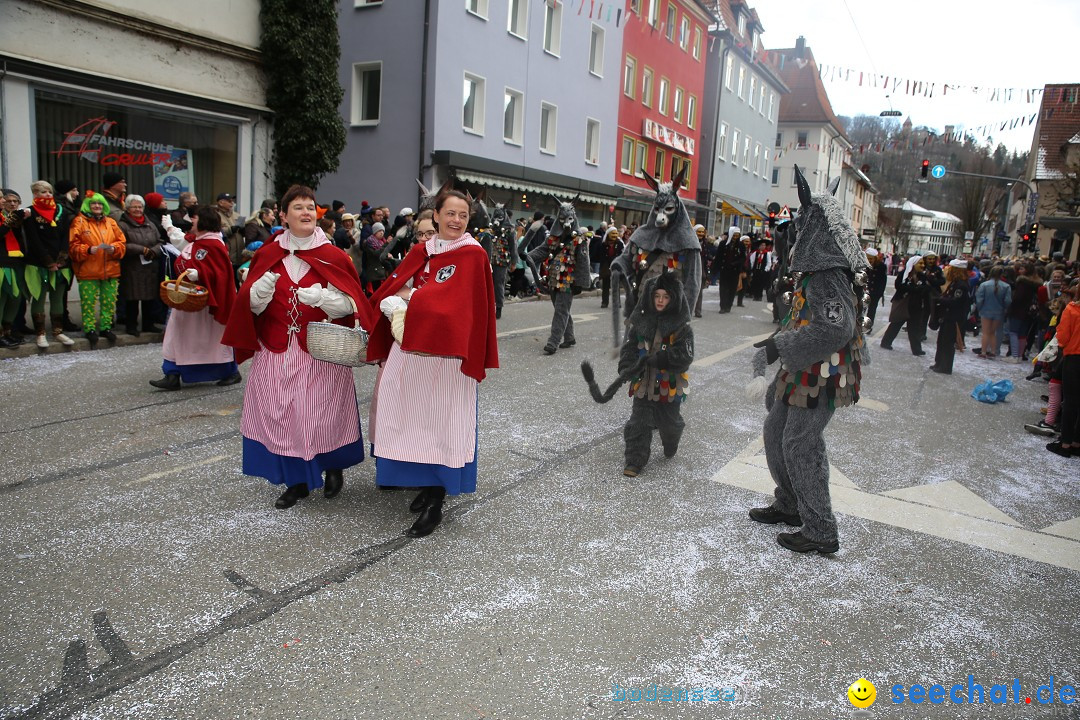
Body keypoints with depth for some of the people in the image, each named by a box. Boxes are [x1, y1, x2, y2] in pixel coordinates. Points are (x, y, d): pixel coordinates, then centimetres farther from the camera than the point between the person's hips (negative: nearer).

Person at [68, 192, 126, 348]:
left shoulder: (111, 222, 12)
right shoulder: (79, 222, 1)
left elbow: (122, 243, 9)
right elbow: (73, 246, -5)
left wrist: (113, 248, -11)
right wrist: (89, 250, -20)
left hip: (110, 270, 3)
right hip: (88, 271, -3)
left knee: (109, 300, 8)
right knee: (88, 301, 1)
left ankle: (105, 327, 20)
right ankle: (89, 328, 11)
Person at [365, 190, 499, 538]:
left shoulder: (473, 255, -6)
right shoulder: (420, 251, 12)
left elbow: (453, 301, -17)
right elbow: (391, 290, 9)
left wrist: (410, 296, -7)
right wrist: (394, 303, -13)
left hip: (446, 350, -6)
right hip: (410, 345, 6)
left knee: (440, 420, -1)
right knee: (414, 416, 10)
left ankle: (434, 502, 7)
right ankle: (426, 483, 27)